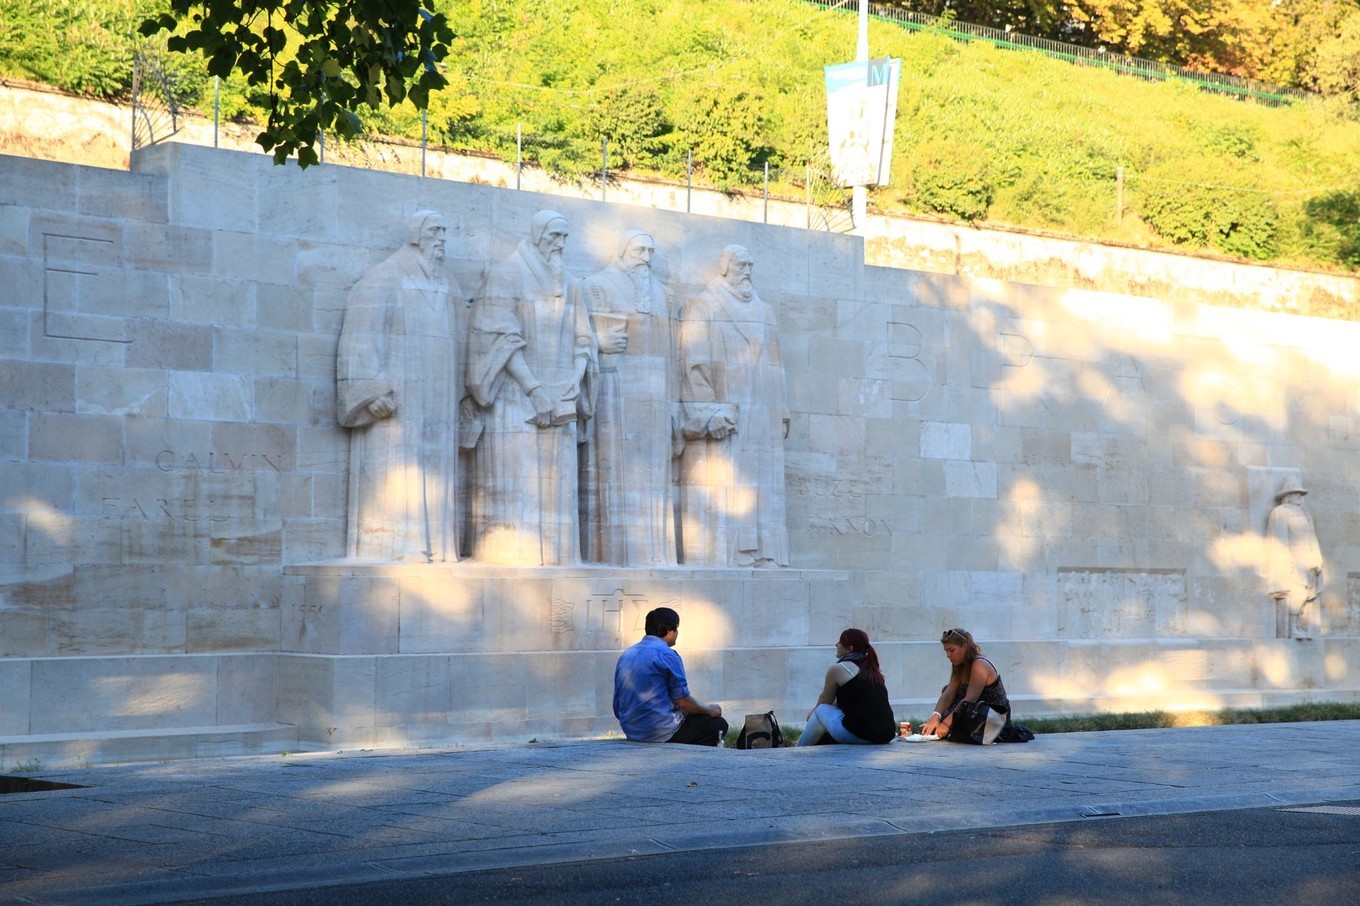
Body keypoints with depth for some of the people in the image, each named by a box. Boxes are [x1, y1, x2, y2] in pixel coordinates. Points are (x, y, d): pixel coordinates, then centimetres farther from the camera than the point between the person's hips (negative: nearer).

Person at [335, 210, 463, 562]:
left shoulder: (447, 286, 18)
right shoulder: (384, 278, -2)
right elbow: (364, 336, -9)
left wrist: (459, 396, 14)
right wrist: (373, 391, -19)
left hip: (437, 398, 6)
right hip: (395, 394, -6)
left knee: (436, 465, 2)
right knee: (398, 464, -10)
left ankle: (433, 545, 4)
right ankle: (396, 545, -9)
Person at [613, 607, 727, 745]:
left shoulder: (625, 655, 12)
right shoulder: (667, 654, -12)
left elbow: (617, 708, 15)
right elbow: (683, 701, -13)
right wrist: (709, 710, 6)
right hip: (662, 732, -8)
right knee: (718, 724, 3)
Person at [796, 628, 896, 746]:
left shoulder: (837, 669, 1)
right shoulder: (873, 669, 19)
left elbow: (825, 700, 17)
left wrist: (813, 713, 38)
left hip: (856, 735, -7)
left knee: (822, 710, 18)